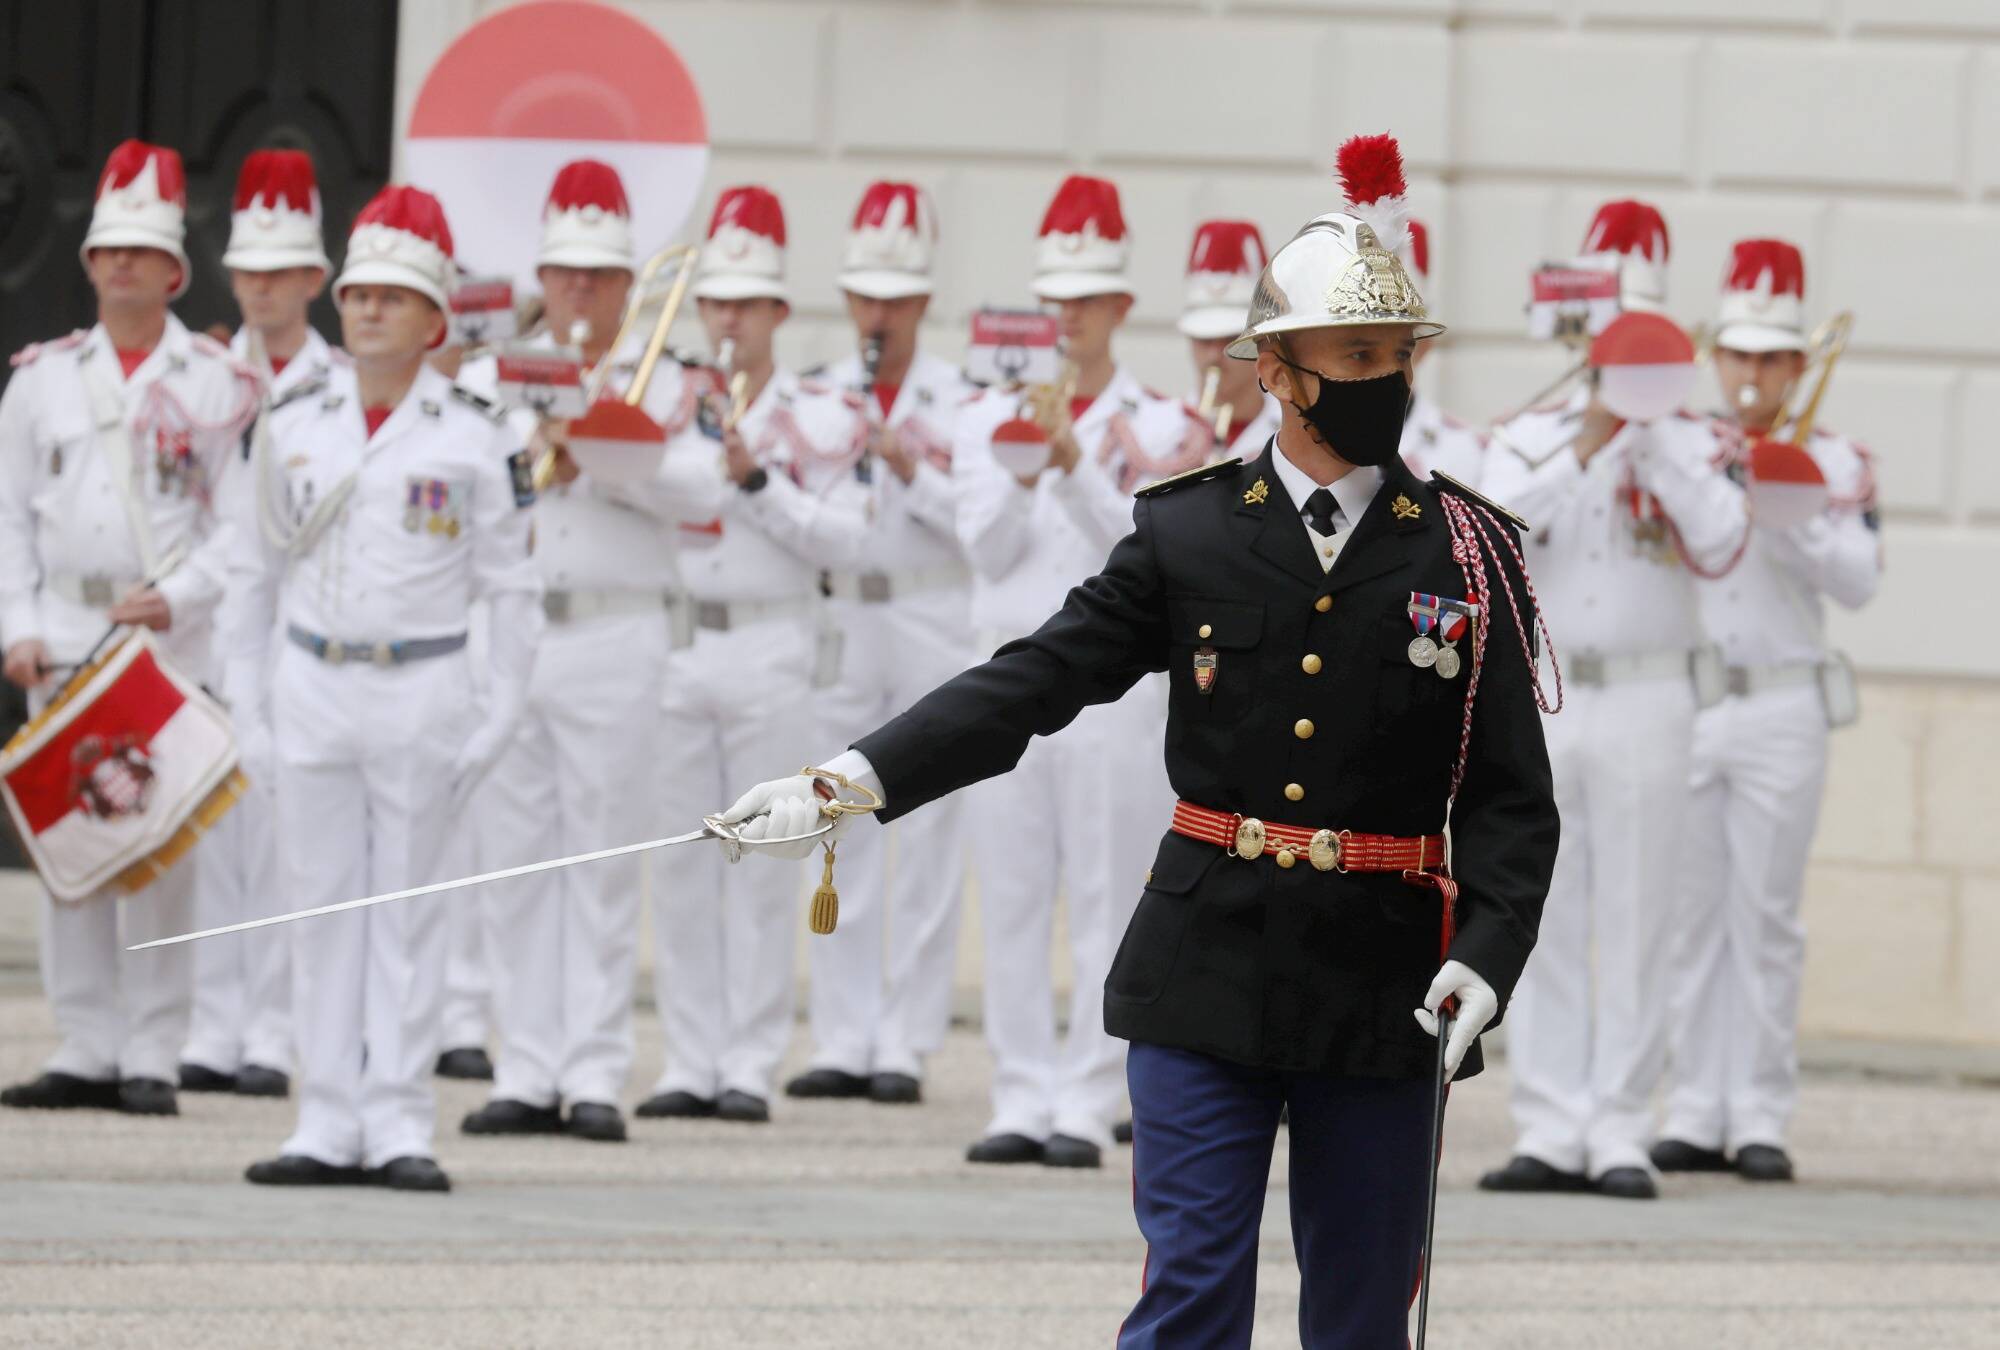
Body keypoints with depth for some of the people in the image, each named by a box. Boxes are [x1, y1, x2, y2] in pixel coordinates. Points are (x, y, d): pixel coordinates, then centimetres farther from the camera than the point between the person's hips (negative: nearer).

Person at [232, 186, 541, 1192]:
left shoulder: (475, 435, -3)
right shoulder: (295, 423, 6)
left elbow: (513, 583, -1)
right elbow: (257, 561, 14)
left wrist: (497, 715, -5)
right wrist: (245, 686, 9)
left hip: (421, 690, -3)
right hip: (310, 685, 3)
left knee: (407, 907, 1)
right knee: (322, 904, 5)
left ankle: (399, 1126, 4)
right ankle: (329, 1126, 9)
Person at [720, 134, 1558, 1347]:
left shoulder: (1465, 557, 1)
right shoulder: (1188, 535, 2)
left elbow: (1513, 794, 0)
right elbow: (1030, 685, 0)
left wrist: (1486, 956, -15)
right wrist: (853, 780, -12)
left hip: (1383, 992, 0)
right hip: (1210, 973, 0)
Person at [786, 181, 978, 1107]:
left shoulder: (958, 399, 1)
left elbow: (975, 517, -6)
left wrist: (910, 467, -18)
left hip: (936, 625, -3)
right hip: (843, 621, 3)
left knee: (928, 840, -3)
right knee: (841, 840, 3)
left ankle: (906, 1043, 1)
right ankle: (843, 1039, 8)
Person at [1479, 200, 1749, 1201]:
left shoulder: (1691, 444, 5)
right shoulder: (1528, 437, 9)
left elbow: (1718, 546, -12)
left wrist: (1650, 439, -12)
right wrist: (1582, 447, -14)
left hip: (1646, 700, -2)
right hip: (1536, 702, 2)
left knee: (1634, 927, -3)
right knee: (1542, 926, 1)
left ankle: (1619, 1136, 0)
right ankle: (1551, 1131, 5)